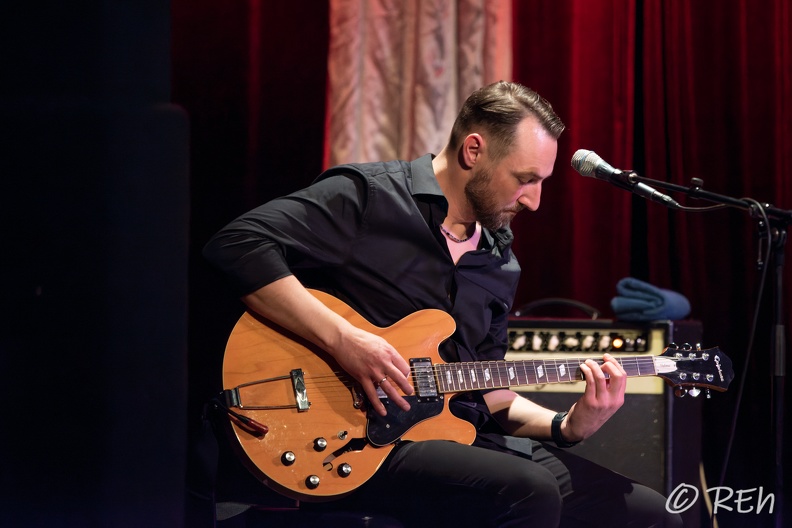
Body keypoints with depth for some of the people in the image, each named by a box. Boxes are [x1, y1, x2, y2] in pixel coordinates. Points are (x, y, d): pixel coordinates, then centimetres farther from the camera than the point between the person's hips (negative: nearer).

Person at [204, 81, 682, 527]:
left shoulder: (499, 263, 18)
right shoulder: (368, 197, -6)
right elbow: (237, 244, -18)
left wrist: (566, 426, 3)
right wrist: (342, 339, -24)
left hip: (460, 440, 8)